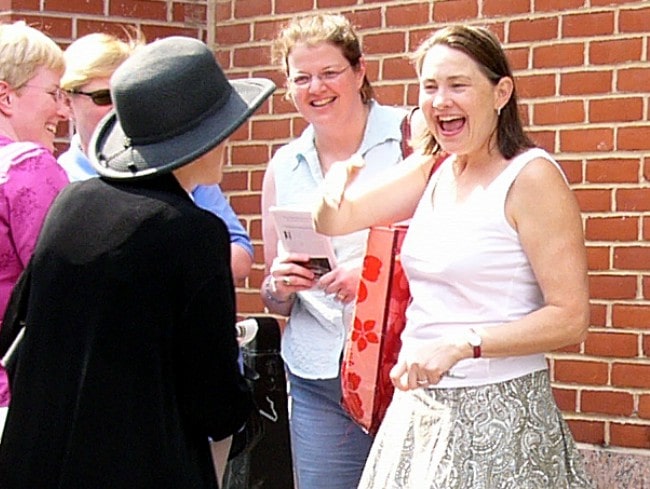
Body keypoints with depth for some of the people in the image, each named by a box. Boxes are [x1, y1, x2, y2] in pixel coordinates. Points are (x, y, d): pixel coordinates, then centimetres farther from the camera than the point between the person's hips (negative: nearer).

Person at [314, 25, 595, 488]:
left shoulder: (531, 177, -12)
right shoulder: (431, 170, 9)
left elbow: (570, 318, -16)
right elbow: (335, 222, 12)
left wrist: (461, 344, -25)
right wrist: (336, 188, -10)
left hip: (499, 411, -7)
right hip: (420, 405, 7)